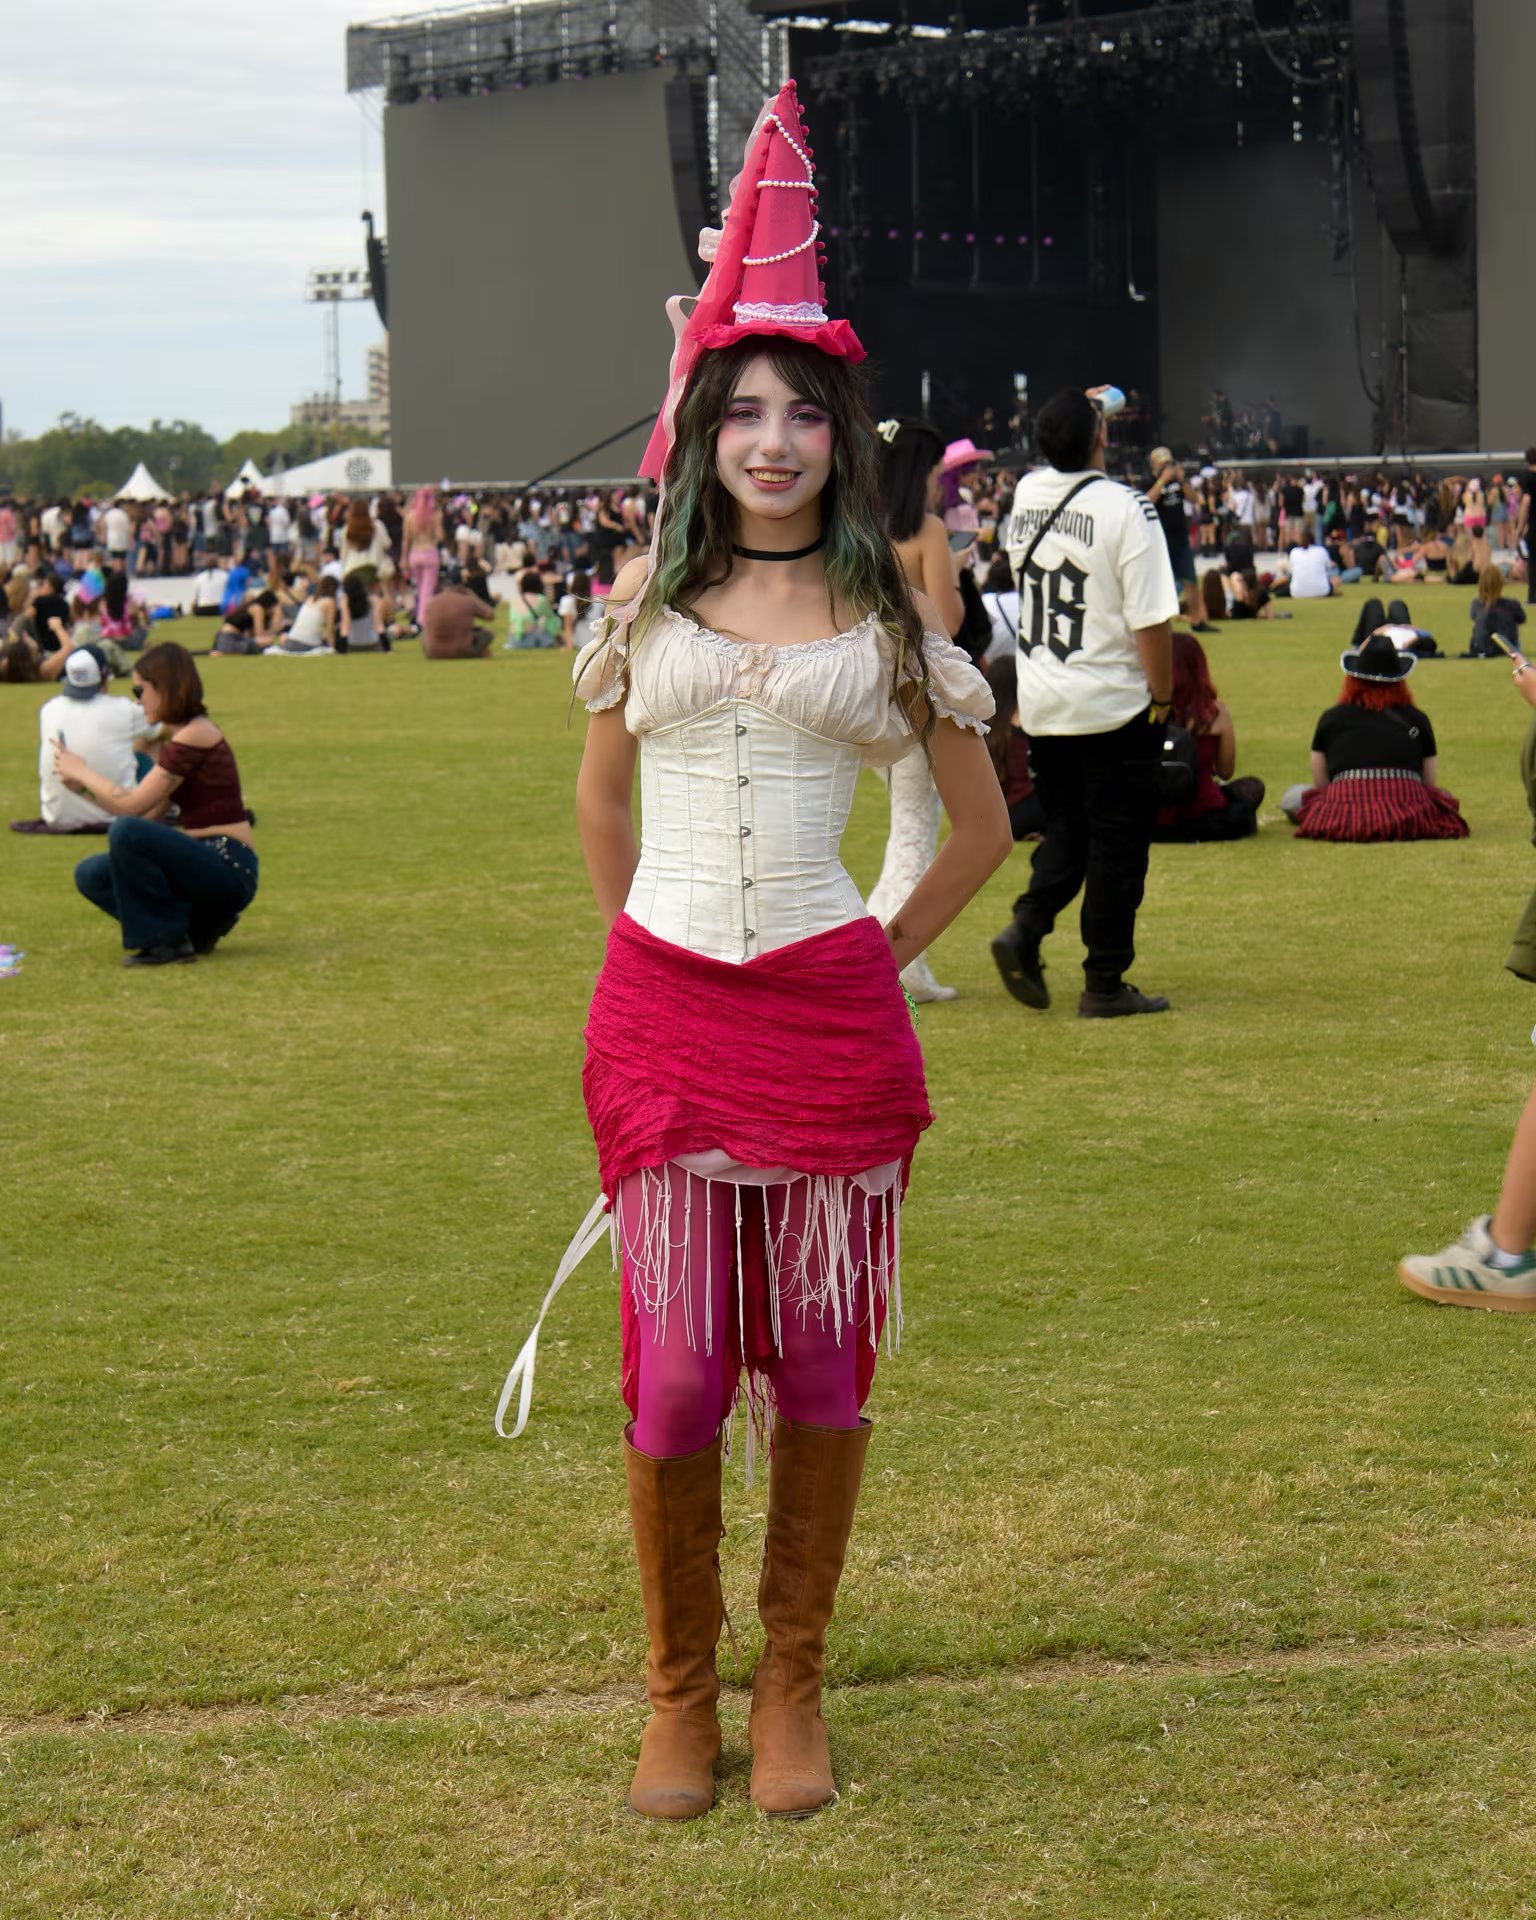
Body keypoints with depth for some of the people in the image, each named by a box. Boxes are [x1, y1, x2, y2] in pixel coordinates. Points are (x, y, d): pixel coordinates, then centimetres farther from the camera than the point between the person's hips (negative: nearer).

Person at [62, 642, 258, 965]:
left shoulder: (195, 736, -15)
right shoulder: (183, 736, 16)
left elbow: (131, 806, -17)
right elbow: (148, 815, 13)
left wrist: (82, 772, -3)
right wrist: (83, 786, 6)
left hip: (228, 870, -10)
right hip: (205, 862, 10)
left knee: (126, 832, -28)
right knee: (92, 875, 7)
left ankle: (167, 941, -12)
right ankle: (199, 926, 9)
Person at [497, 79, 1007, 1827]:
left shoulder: (889, 614, 3)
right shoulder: (647, 600, 7)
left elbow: (983, 827, 11)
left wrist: (876, 957, 8)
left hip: (830, 1016, -1)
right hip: (660, 1012, 1)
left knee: (822, 1362, 4)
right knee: (674, 1369, 1)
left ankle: (792, 1686, 19)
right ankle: (678, 1692, 17)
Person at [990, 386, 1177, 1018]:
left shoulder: (1025, 496, 2)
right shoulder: (1126, 509, -16)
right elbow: (1150, 619, -18)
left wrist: (1084, 413, 35)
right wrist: (1162, 693, -7)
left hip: (1039, 705, 6)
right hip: (1114, 706, -6)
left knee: (1066, 829, 19)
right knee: (1117, 841, 3)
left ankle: (1025, 927, -2)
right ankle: (1104, 983, 6)